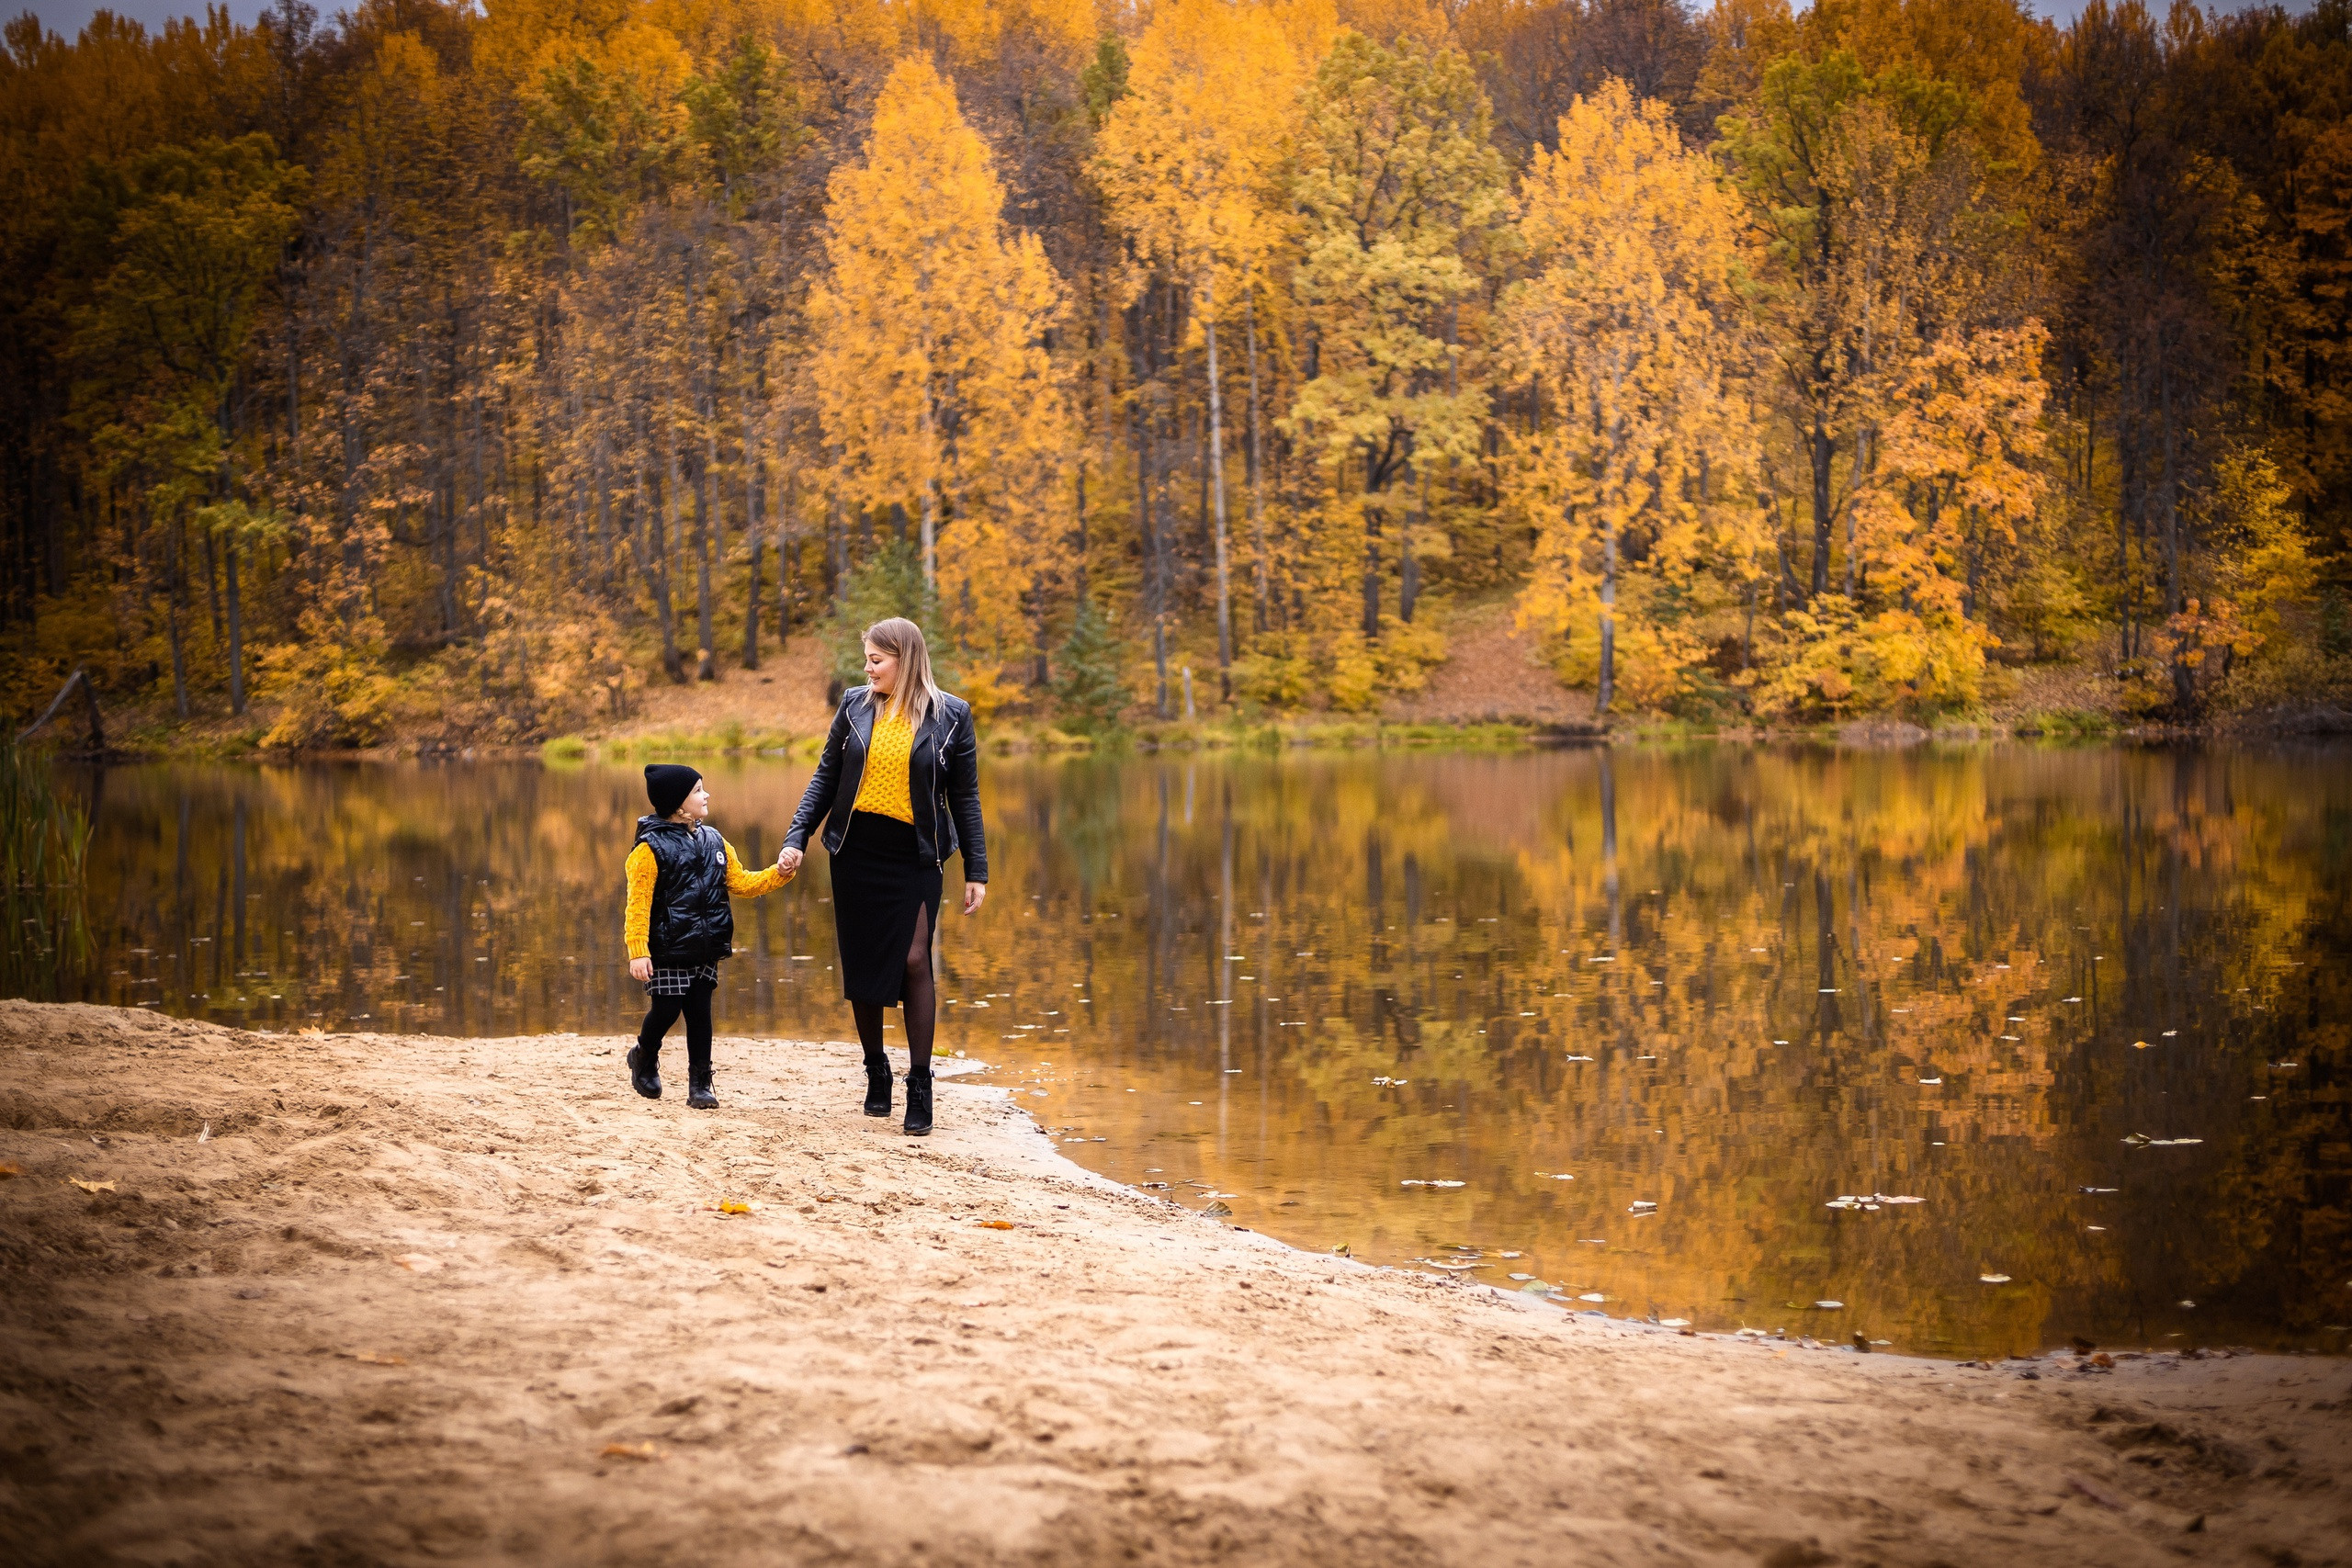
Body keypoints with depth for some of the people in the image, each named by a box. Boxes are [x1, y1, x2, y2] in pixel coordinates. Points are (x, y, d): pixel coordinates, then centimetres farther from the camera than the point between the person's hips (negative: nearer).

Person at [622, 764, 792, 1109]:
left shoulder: (714, 842, 9)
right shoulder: (650, 848, -11)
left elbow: (741, 882, 14)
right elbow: (639, 903, -14)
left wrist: (779, 874, -1)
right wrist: (638, 951, -21)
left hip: (705, 950, 5)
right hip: (667, 952, -5)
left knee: (700, 1014, 4)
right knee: (666, 1010, 2)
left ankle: (700, 1085, 11)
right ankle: (645, 1056, 32)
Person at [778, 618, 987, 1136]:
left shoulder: (950, 715, -2)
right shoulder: (856, 706, 4)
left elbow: (965, 797, 2)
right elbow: (826, 778, 9)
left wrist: (976, 871, 1)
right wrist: (796, 838, -1)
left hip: (914, 857, -3)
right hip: (856, 853, 3)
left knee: (913, 960, -13)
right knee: (861, 964, 6)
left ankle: (920, 1084, -3)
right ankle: (876, 1073, 23)